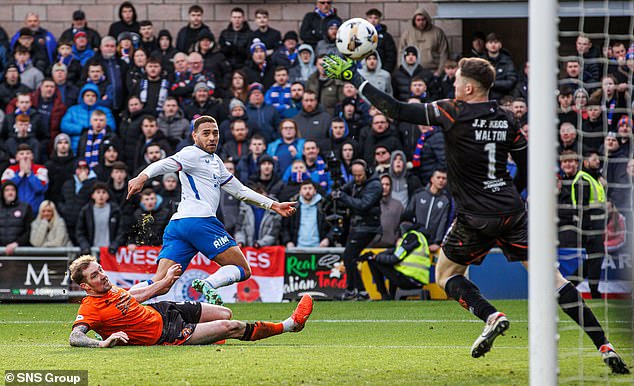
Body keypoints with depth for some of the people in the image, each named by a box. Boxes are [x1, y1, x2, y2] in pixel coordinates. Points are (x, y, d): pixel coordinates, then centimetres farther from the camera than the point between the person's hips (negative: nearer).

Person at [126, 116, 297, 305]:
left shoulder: (215, 162, 31)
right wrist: (142, 177, -34)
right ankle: (208, 284, -29)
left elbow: (240, 191, 35)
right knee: (243, 270, -5)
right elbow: (164, 165, -15)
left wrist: (274, 205, 32)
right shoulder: (193, 154, 2)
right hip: (200, 220, -9)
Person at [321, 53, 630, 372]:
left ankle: (492, 316, -9)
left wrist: (353, 77, -3)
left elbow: (396, 111, -10)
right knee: (549, 275, 3)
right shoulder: (504, 119, 6)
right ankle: (603, 345, -7)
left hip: (475, 219, -4)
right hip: (511, 212, 4)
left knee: (446, 275, 18)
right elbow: (527, 168, 13)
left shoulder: (452, 112, -9)